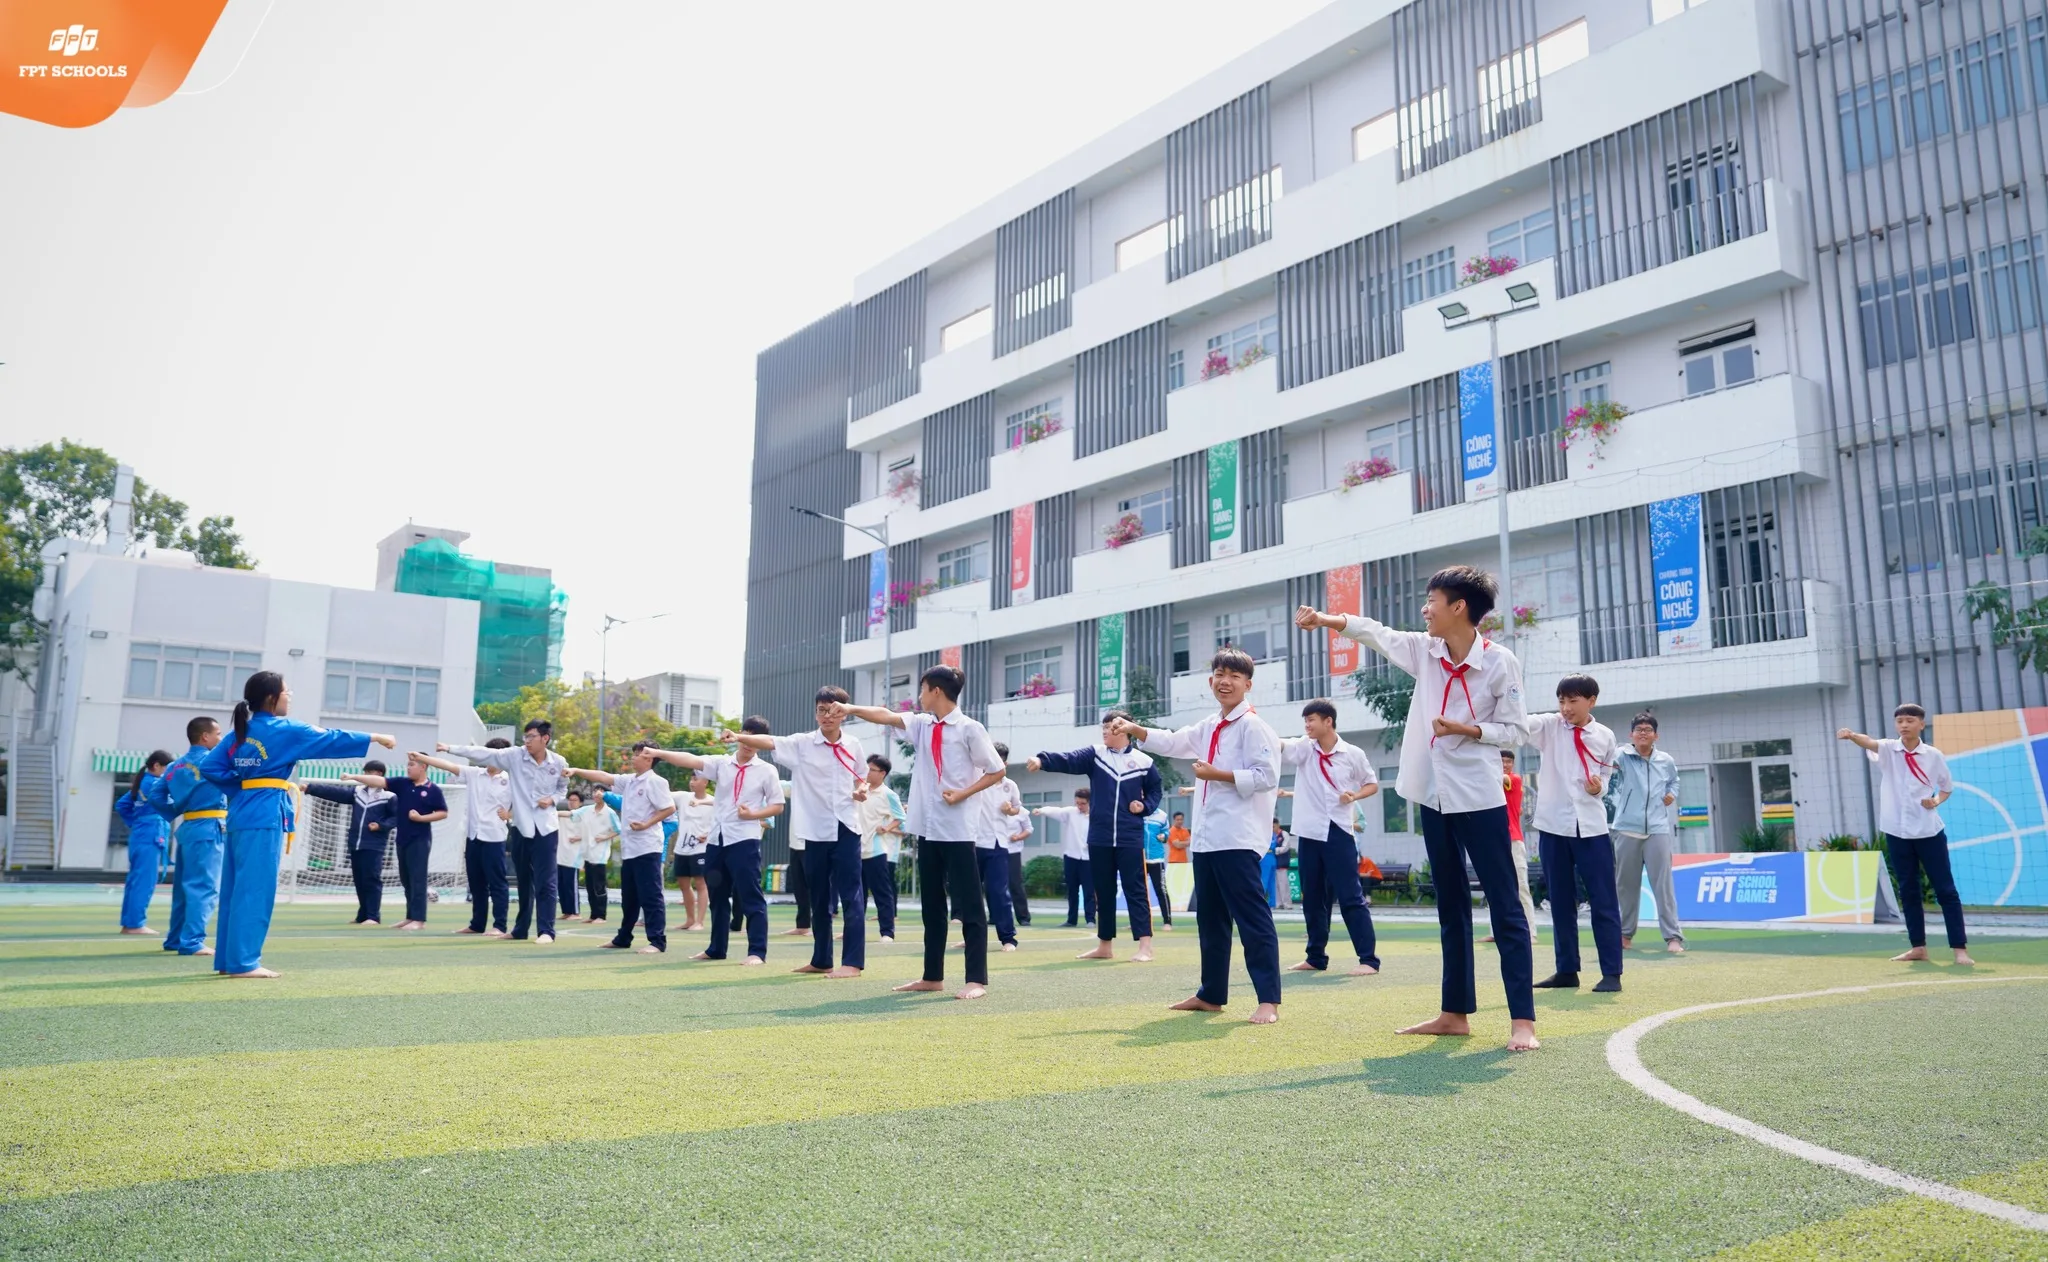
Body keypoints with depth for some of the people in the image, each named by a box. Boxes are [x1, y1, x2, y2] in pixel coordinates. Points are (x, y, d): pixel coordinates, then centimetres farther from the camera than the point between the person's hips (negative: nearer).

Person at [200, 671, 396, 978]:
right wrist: (376, 737, 5)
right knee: (254, 890, -5)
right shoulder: (283, 730, -9)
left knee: (237, 888, 12)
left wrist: (241, 783, 12)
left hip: (241, 813, 8)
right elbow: (330, 739, -4)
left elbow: (210, 767, 10)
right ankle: (242, 962, -4)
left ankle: (227, 959, 18)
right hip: (265, 816, -8)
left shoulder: (240, 731, 12)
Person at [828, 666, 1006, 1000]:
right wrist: (852, 709, -11)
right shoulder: (921, 725, 10)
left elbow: (996, 772, -6)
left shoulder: (969, 729, -8)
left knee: (968, 904, -4)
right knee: (932, 905, 12)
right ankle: (933, 976, 20)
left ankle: (977, 979, 0)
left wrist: (963, 794, -13)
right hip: (928, 827, 7)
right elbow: (887, 716, 2)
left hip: (957, 829, -7)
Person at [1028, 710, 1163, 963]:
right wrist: (1042, 759, -31)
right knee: (1103, 893, 11)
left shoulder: (1143, 761, -1)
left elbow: (1155, 790, 11)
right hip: (1099, 839, 3)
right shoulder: (1094, 754, 2)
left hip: (1130, 839, -3)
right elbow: (1067, 761, -14)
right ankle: (1104, 945, 22)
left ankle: (1144, 946, -4)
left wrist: (1145, 806, -8)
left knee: (1135, 890, -4)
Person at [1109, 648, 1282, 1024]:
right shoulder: (1209, 727, 18)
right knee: (1211, 918, 15)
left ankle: (1269, 999, -7)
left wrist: (1218, 775, -16)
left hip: (1238, 837, -9)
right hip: (1206, 836, 9)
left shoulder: (1252, 725, -9)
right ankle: (1212, 994, 25)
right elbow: (1172, 743, 23)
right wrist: (1135, 730, 10)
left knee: (1252, 916, -9)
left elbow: (1266, 777, -16)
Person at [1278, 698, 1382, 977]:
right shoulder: (1303, 748, 4)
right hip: (1308, 834, 4)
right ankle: (1316, 957, 21)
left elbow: (1372, 784, 10)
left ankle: (1369, 959, -4)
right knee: (1312, 899, 10)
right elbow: (1278, 744, -13)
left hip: (1339, 833, -4)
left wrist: (1354, 796, -9)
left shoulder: (1353, 754, -2)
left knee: (1351, 897, -6)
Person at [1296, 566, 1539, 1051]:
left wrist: (1465, 730, -20)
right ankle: (1456, 1012, 20)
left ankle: (1522, 1020, -3)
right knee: (1451, 907, 12)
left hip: (1480, 798, -6)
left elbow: (1514, 730, -7)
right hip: (1434, 796, 6)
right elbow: (1376, 633, 16)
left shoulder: (1500, 662, -11)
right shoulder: (1425, 651, 4)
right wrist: (1325, 619, 13)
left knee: (1505, 906, -4)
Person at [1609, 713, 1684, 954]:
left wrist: (1672, 793, 7)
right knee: (1626, 884, 9)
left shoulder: (1666, 761, 7)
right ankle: (1625, 933, 21)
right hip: (1628, 829, -1)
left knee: (1663, 884, -3)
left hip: (1658, 829, 1)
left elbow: (1674, 780, 28)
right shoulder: (1622, 756, -3)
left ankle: (1673, 936, -1)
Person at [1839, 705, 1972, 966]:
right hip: (1897, 832, 1)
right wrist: (1852, 736, -46)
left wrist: (1936, 801, -6)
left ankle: (1960, 948, 5)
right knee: (1908, 890, 9)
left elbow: (1947, 786, 15)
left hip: (1929, 832, -1)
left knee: (1945, 889, 1)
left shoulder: (1933, 755, 1)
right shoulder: (1888, 750, -1)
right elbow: (1869, 743, -24)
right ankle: (1918, 946, 18)